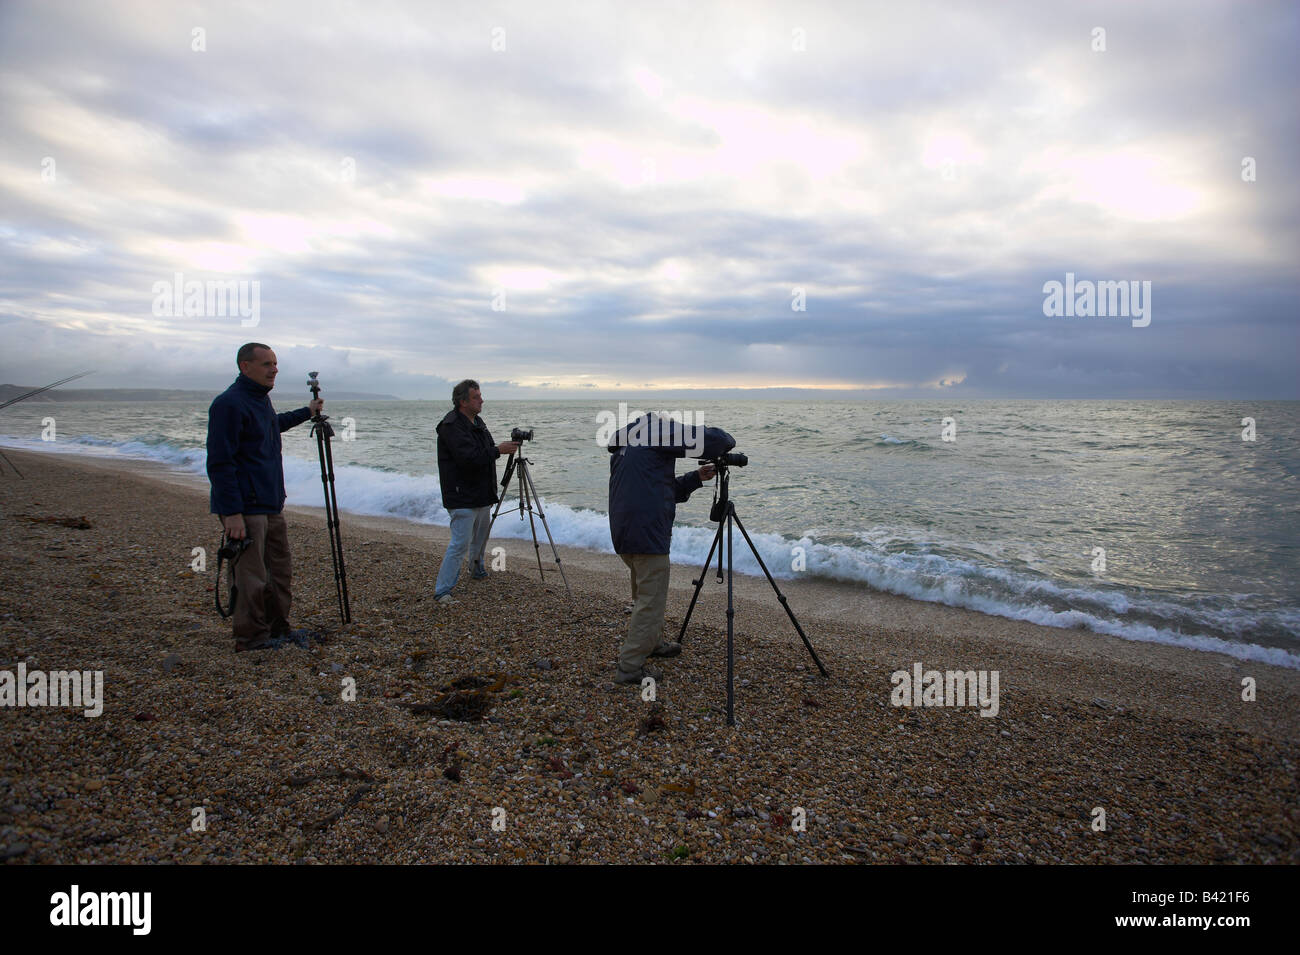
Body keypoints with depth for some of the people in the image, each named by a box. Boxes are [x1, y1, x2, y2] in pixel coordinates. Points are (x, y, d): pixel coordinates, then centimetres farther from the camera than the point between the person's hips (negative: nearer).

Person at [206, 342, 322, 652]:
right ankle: (251, 638, 10)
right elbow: (220, 463, -19)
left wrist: (307, 413, 41)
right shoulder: (228, 404, -15)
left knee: (280, 571, 16)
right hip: (245, 510, -10)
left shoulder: (261, 399, 14)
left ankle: (277, 628, 29)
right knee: (252, 579, -3)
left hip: (271, 506, 10)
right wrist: (232, 513, -23)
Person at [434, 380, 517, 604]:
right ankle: (442, 591, -5)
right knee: (460, 543, -11)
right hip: (462, 498, -9)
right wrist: (498, 450, -23)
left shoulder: (477, 421, 12)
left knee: (481, 535, 23)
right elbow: (468, 458, -28)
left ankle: (478, 569, 45)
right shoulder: (451, 426, -18)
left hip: (481, 495, 9)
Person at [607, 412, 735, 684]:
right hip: (647, 532, -9)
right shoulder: (658, 427, -3)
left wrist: (696, 478, 18)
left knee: (644, 592, 26)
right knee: (651, 600, -2)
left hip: (623, 532, 9)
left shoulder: (623, 444, 23)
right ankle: (630, 667, 2)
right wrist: (727, 441, 10)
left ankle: (653, 642, 43)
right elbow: (709, 439, -11)